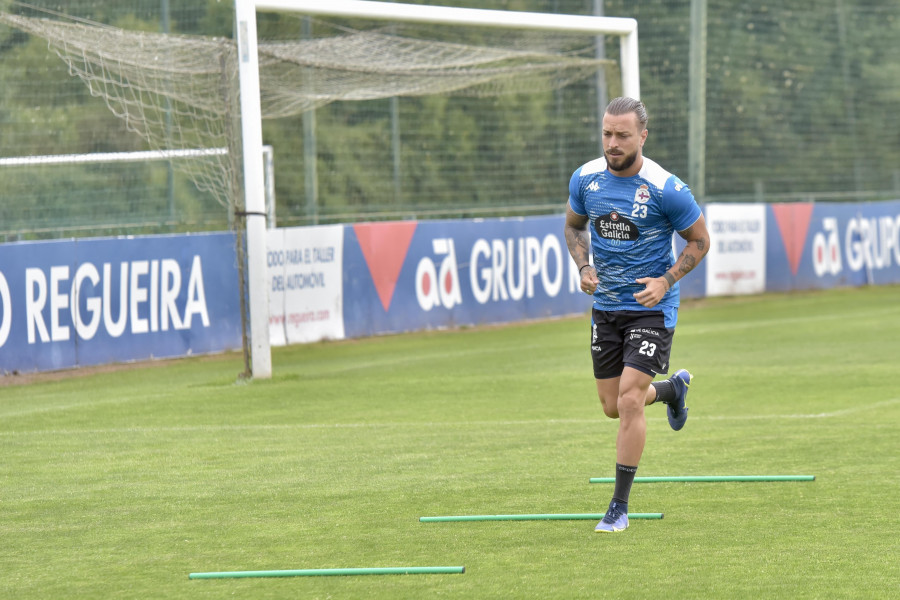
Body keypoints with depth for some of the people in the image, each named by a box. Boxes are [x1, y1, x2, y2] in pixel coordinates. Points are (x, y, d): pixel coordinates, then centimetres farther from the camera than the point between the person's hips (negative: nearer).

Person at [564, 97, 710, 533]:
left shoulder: (666, 189, -17)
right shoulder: (586, 178, -4)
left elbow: (699, 240, -4)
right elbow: (574, 225, 15)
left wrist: (666, 281, -17)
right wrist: (584, 267, -4)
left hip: (651, 307, -5)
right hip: (606, 305, 5)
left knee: (629, 401, -15)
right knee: (613, 407, 11)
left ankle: (620, 505, -4)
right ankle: (672, 388, 45)